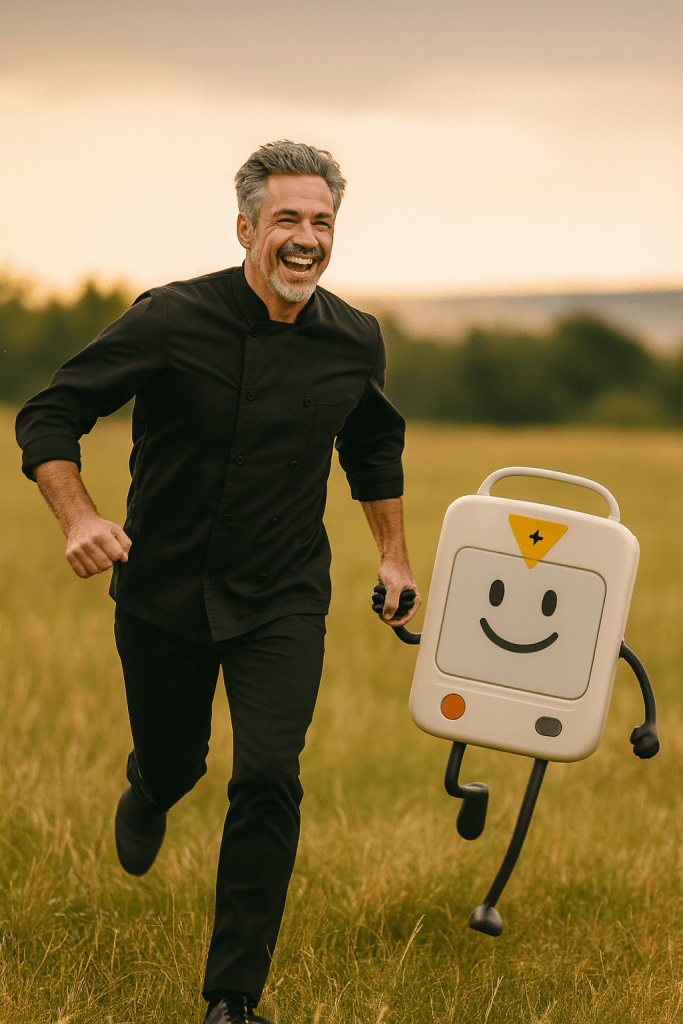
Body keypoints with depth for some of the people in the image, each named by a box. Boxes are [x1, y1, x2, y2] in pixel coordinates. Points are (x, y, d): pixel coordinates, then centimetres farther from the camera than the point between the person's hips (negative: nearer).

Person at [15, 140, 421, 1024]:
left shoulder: (354, 342, -5)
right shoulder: (172, 320, -16)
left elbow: (374, 445, 17)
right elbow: (47, 418, -11)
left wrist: (393, 554, 18)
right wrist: (78, 518, -27)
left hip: (283, 601, 1)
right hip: (163, 589, -1)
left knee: (269, 778, -14)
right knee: (173, 762, 16)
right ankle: (148, 793, 58)